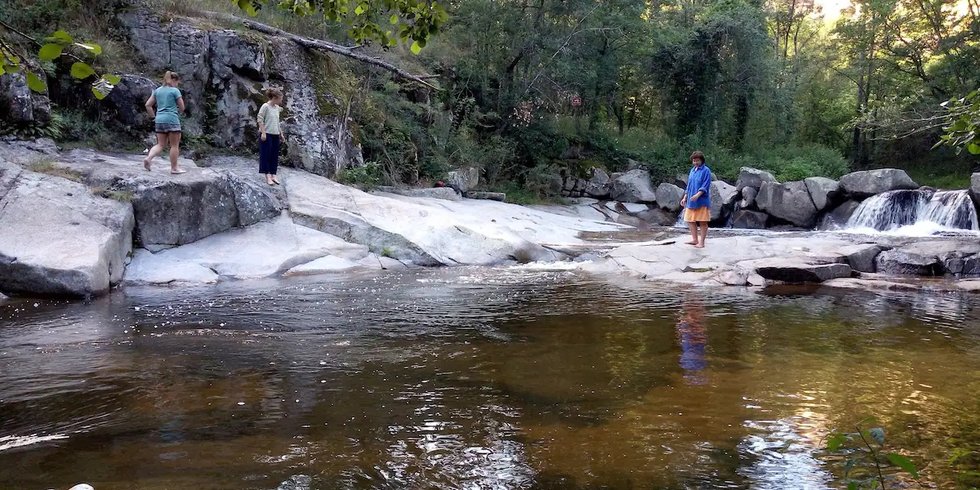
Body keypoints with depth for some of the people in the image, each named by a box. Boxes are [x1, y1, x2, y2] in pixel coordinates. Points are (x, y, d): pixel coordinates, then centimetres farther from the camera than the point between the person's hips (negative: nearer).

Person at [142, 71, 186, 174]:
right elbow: (182, 108, -2)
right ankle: (174, 168, 8)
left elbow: (148, 105, 11)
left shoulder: (157, 90, 12)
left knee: (160, 145, 12)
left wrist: (154, 116, 17)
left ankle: (148, 158, -11)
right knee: (174, 145, 4)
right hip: (172, 120, -6)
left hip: (159, 120, 6)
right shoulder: (175, 90, -4)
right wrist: (178, 112, 18)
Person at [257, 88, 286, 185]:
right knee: (266, 154, -2)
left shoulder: (277, 108, 11)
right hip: (267, 134, -7)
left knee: (275, 155, 7)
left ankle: (273, 175, 12)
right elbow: (260, 120, -13)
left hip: (275, 135, 7)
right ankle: (267, 176, -1)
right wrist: (263, 132, -18)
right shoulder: (265, 106, -11)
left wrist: (281, 133, 18)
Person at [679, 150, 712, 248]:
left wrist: (697, 195, -27)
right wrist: (685, 198, 17)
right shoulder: (692, 170, 15)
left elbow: (705, 186, -15)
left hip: (702, 201, -7)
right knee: (691, 221, 9)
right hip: (691, 201, 7)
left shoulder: (706, 170, -6)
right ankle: (695, 240, 18)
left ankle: (701, 242, 0)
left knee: (702, 222, -3)